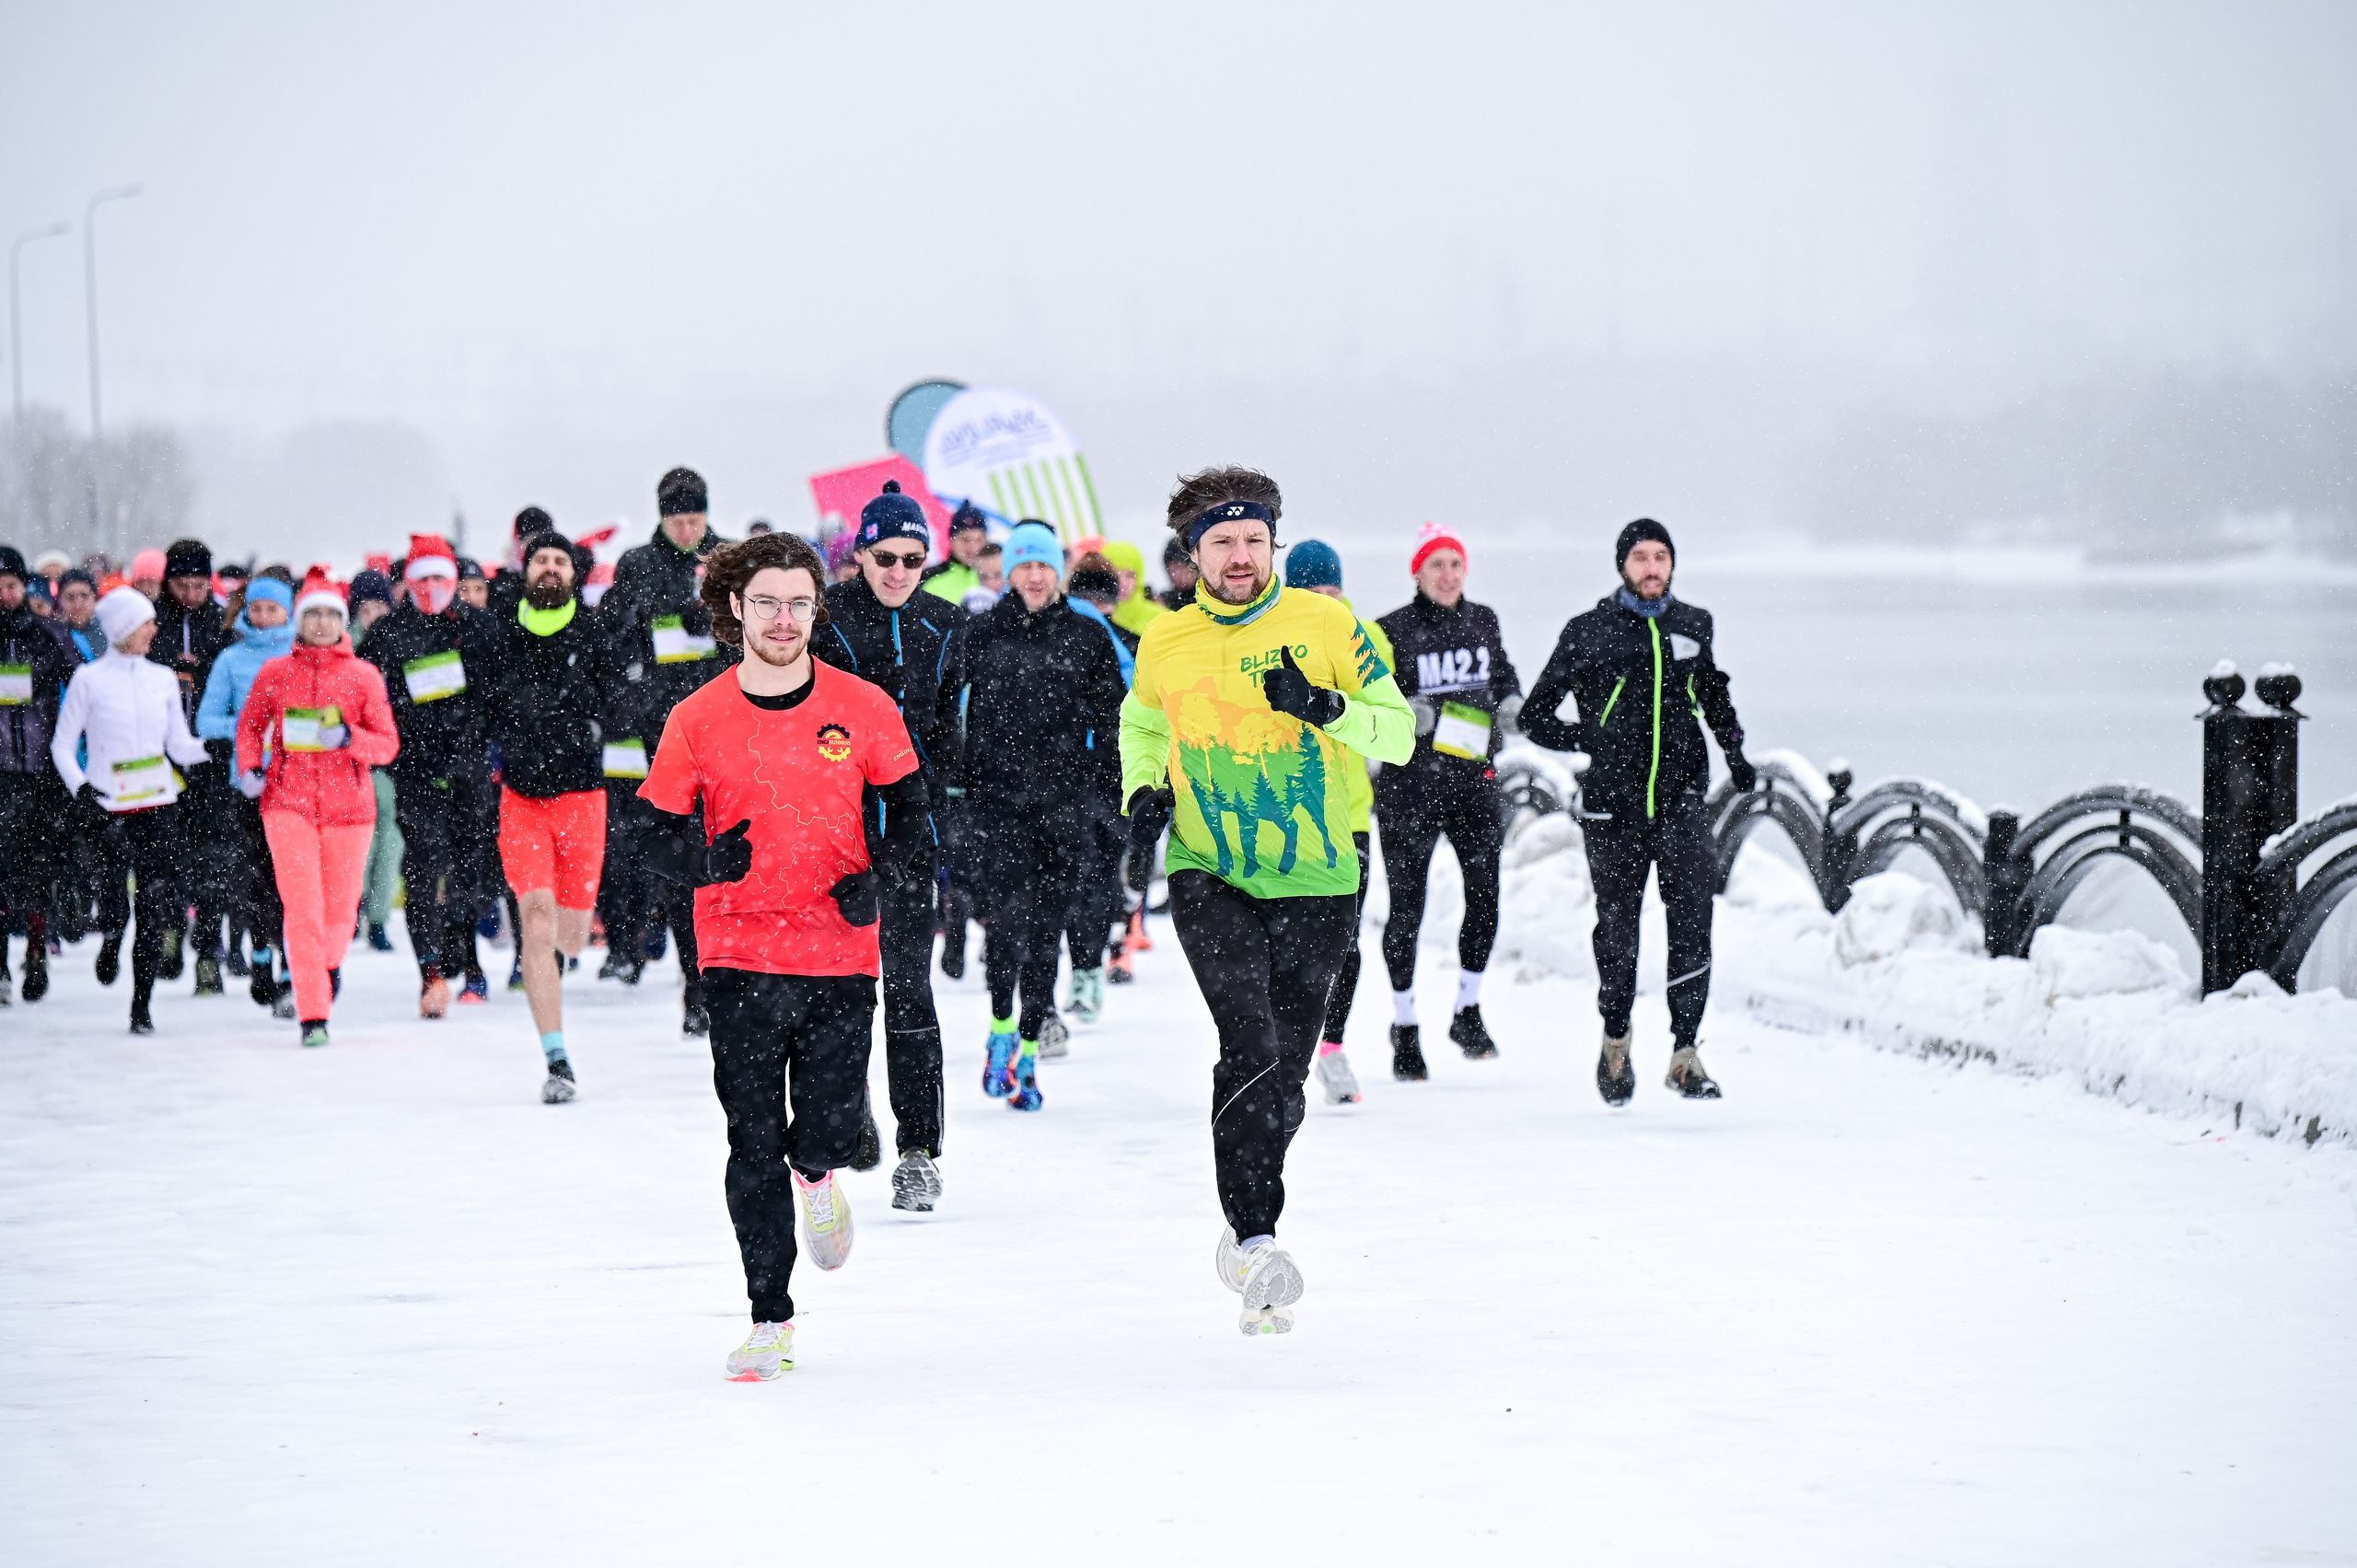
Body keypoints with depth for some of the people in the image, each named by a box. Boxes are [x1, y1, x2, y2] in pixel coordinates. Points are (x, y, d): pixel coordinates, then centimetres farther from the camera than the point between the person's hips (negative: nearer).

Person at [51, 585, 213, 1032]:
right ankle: (112, 939, 28)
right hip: (109, 805, -3)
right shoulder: (89, 679, 0)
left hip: (158, 802, 3)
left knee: (156, 903, -5)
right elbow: (62, 744, 4)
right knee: (116, 904, -10)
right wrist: (80, 787, -11)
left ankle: (142, 1005, 3)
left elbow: (180, 745, 12)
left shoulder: (163, 678, 10)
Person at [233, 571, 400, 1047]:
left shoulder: (363, 675, 2)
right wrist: (249, 767, 0)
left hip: (349, 806, 1)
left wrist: (349, 737, -18)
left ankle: (330, 963, 43)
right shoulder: (275, 673, 5)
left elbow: (388, 744, 1)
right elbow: (250, 724, 18)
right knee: (303, 908, -12)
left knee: (339, 910, 7)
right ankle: (313, 1016, -10)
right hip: (288, 802, -1)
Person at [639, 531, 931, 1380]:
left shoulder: (863, 709, 1)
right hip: (741, 953, 0)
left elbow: (912, 817, 9)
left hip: (841, 953, 0)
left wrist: (879, 879, -10)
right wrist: (705, 861, -18)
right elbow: (659, 839, 4)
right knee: (753, 1142, -3)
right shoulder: (697, 720, 0)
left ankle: (816, 1173, 34)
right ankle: (770, 1319, 5)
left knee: (829, 1129, -5)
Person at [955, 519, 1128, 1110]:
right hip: (995, 795, -1)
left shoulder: (1088, 637, 8)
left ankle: (1026, 1052, 12)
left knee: (1045, 928, 3)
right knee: (1008, 909, -18)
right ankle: (1001, 1029, -1)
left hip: (1061, 803, 2)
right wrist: (955, 772, 4)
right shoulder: (981, 633, 5)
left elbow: (1112, 716, 12)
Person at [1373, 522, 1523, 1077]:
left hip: (1474, 780, 3)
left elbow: (1504, 672, 25)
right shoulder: (1392, 631, -5)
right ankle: (1404, 1027, 15)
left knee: (1485, 895, -7)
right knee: (1407, 904, 2)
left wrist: (1510, 702, 5)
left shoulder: (1482, 621, 9)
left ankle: (1468, 1013, 10)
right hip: (1410, 781, -3)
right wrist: (1399, 711, -21)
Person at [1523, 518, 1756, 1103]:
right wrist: (1596, 742, -14)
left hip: (1682, 804, 1)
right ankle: (1615, 1042, 30)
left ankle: (1685, 1053, -9)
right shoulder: (1588, 632, -2)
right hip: (1614, 810, -1)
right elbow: (1535, 717, 1)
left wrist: (1734, 750, 13)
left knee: (1693, 926, -12)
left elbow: (1715, 693, 27)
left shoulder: (1692, 626, 7)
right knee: (1617, 934, 8)